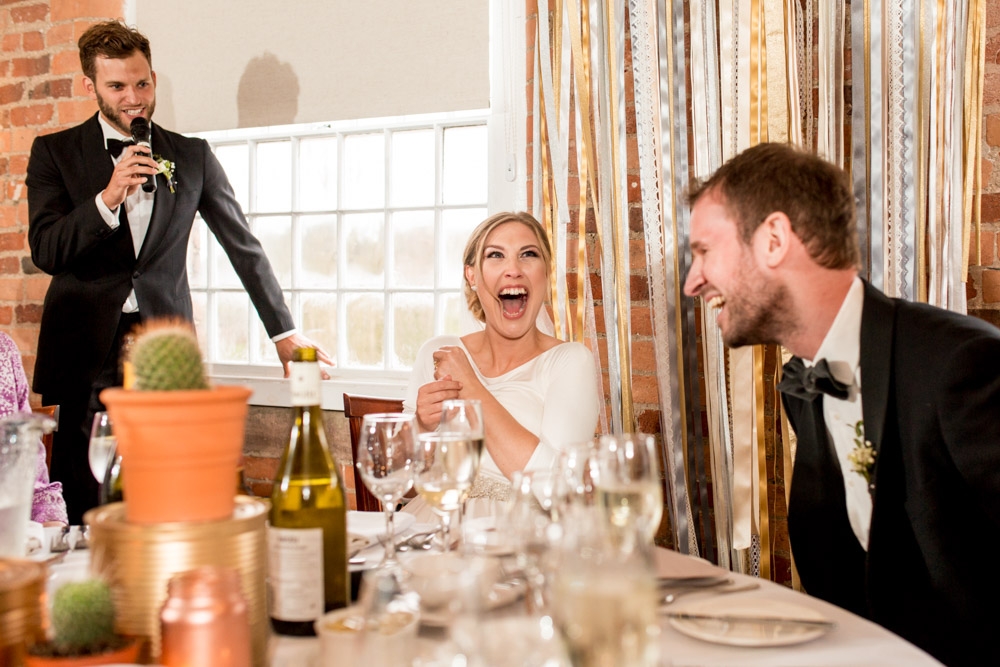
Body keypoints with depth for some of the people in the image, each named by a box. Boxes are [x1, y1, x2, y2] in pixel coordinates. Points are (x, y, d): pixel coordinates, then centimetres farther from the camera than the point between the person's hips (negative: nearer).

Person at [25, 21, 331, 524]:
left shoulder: (191, 157, 11)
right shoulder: (55, 152, 8)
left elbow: (243, 245, 16)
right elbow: (45, 251, -3)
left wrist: (284, 332, 16)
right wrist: (109, 197, -17)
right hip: (86, 350, 0)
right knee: (82, 509, -1)